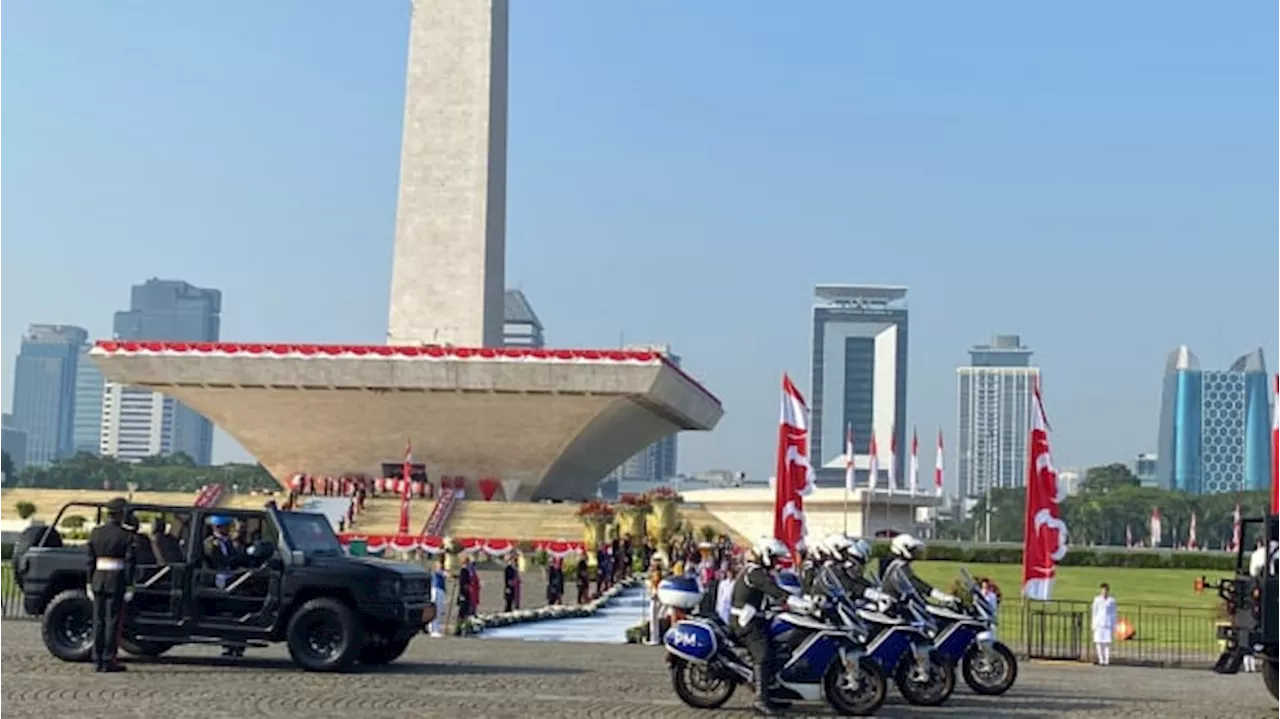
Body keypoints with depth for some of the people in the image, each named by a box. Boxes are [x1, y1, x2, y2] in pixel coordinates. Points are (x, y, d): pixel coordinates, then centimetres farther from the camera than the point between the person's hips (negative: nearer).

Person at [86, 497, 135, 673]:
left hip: (98, 579, 4)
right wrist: (129, 587, -6)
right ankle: (108, 660, 0)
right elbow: (129, 563, -9)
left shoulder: (95, 533, 6)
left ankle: (97, 660, 11)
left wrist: (90, 584, 12)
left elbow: (90, 560, 7)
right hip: (116, 581, -4)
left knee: (98, 621, 9)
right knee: (113, 621, 0)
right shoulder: (126, 536, -7)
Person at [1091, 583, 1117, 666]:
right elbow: (1094, 612, 9)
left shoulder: (1111, 600, 4)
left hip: (1108, 624, -1)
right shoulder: (1097, 599, 6)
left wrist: (1114, 626, 4)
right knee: (1098, 641, -5)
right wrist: (1094, 625, 5)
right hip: (1099, 623, 1)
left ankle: (1107, 660, -6)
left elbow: (1113, 614, 7)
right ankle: (1101, 660, 1)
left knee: (1107, 642, -8)